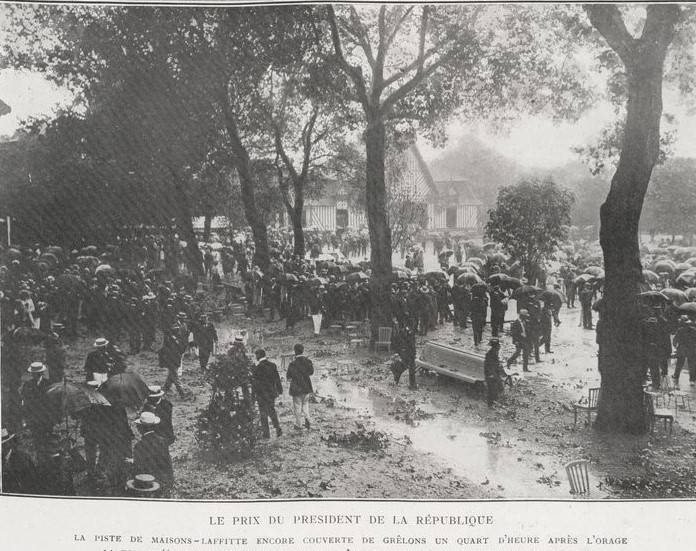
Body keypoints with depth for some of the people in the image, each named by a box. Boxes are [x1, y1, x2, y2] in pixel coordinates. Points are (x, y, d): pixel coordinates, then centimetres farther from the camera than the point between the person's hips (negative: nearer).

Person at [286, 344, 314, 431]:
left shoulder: (292, 364, -18)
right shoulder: (308, 361, -8)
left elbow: (288, 377, -9)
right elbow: (311, 372, 8)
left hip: (296, 388, -3)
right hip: (307, 387, 3)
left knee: (297, 406, 8)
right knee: (305, 403, 22)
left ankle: (298, 425, 15)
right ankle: (307, 418, 3)